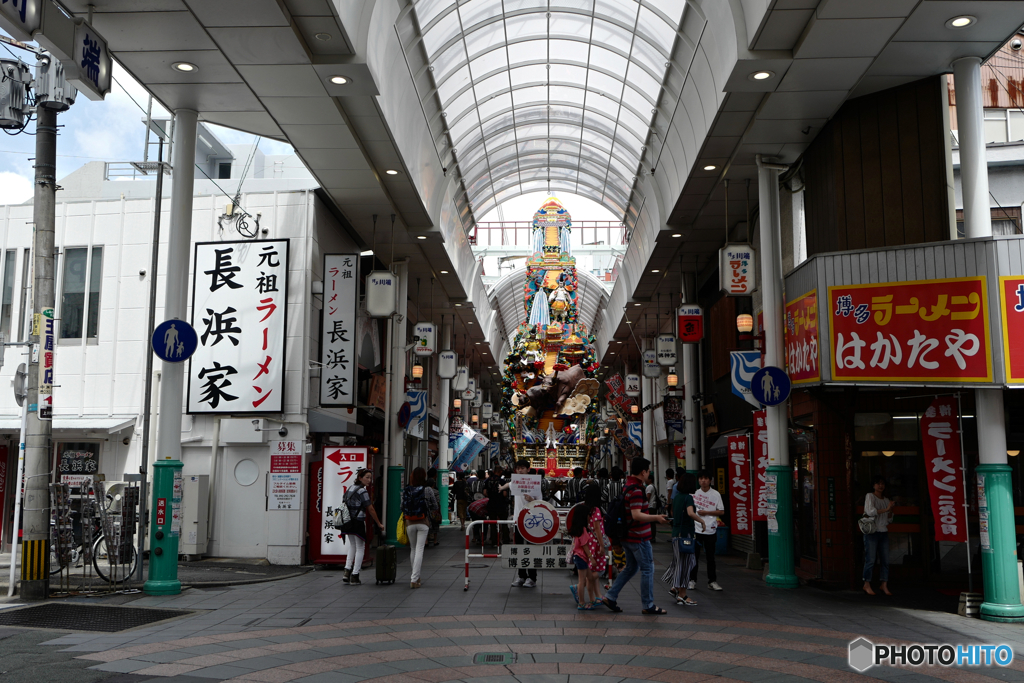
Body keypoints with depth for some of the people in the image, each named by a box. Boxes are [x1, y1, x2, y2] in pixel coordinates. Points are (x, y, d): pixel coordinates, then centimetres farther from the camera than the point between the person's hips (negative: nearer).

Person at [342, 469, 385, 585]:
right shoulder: (362, 491, -13)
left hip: (348, 522, 8)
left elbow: (344, 504, 15)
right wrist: (379, 524, -4)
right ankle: (354, 576, 3)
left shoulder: (350, 488, 11)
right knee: (360, 548, 4)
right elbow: (370, 509, -12)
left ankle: (347, 573, 10)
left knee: (352, 547, 18)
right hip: (358, 522, -8)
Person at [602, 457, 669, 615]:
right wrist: (656, 517, -21)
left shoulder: (627, 486, 10)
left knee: (631, 567, 18)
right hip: (639, 537, -10)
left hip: (628, 535, 10)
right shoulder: (636, 489, -21)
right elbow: (637, 515, -28)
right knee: (647, 569, 3)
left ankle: (610, 596, 16)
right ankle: (648, 605, 12)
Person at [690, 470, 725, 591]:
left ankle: (712, 581, 13)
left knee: (710, 556, 4)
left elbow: (721, 512, 0)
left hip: (710, 530, -1)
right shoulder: (694, 493, 8)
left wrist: (706, 512, -10)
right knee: (694, 555, 3)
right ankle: (692, 580, 12)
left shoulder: (716, 494, 1)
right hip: (695, 529, 2)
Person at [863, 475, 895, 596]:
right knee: (871, 559, -7)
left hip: (883, 532, 6)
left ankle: (884, 584, 8)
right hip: (871, 532, -6)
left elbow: (889, 520, 17)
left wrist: (891, 510, -1)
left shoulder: (886, 500, 16)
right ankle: (867, 584, 0)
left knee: (885, 560, 2)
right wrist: (886, 509, -18)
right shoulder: (870, 496, -1)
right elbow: (870, 511, -17)